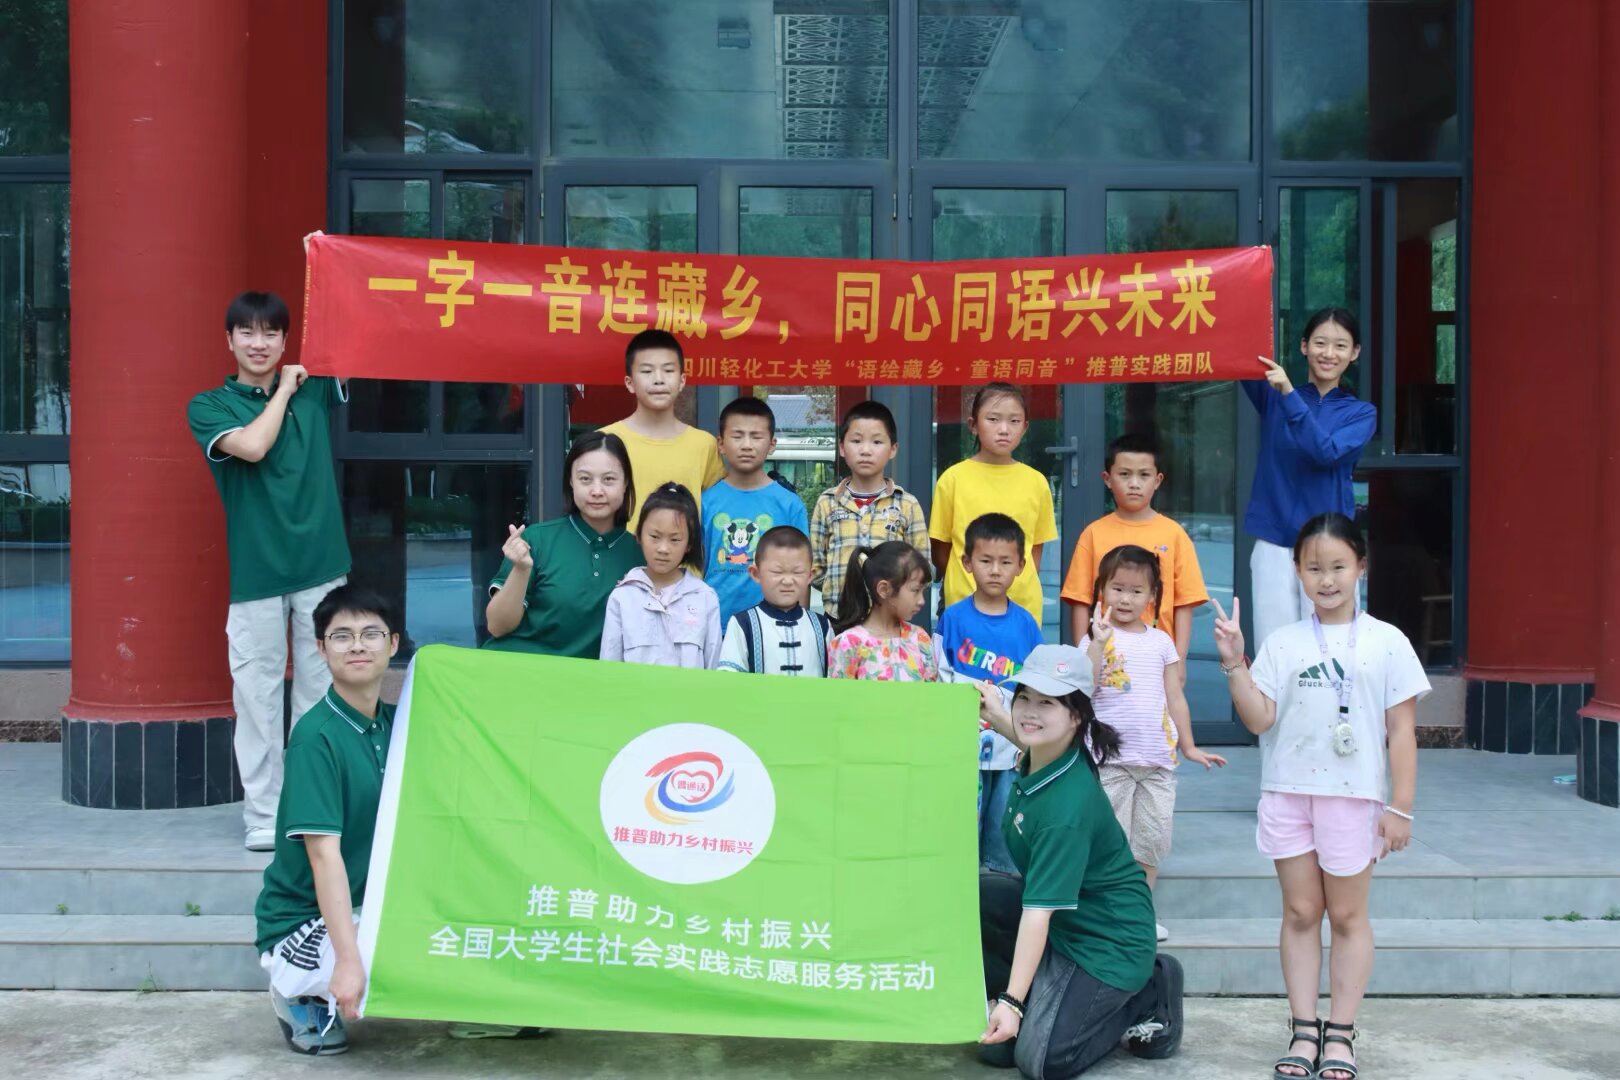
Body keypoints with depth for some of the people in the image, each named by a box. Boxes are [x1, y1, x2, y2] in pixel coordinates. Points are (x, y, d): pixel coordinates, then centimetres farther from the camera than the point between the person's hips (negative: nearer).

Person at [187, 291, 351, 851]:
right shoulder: (209, 406, 4)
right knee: (258, 695, 1)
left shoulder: (314, 388, 10)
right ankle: (263, 816, 9)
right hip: (255, 571, -2)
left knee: (320, 691, 6)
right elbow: (253, 446, -14)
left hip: (322, 565, 2)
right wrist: (284, 390, -1)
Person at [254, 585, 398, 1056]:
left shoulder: (396, 723, 2)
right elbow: (324, 854, -25)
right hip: (302, 924, -7)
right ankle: (303, 997, -2)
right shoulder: (315, 735, -19)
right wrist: (348, 960, -30)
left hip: (364, 907, 7)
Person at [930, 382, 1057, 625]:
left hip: (1024, 605, 2)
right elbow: (940, 551, 5)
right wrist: (964, 585, 1)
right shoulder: (953, 478, -1)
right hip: (965, 603, -2)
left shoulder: (1036, 482, 5)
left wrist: (1020, 586, 0)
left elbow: (1036, 550, 11)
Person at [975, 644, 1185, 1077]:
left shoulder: (1067, 806, -32)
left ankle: (1145, 997, 6)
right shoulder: (1043, 754, -7)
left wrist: (1012, 1002, -32)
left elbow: (1040, 910, -32)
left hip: (1107, 940, -8)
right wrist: (998, 715, 15)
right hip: (1058, 911, 9)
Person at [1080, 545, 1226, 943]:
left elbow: (1175, 696, 15)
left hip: (1158, 758, 4)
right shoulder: (1097, 638, -1)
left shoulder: (1161, 641, 11)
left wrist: (1188, 746, 14)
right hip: (1111, 757, -4)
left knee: (1152, 840, 9)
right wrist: (1098, 642, -20)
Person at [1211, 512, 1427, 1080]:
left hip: (1353, 796, -2)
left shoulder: (1387, 642, 0)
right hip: (1288, 793, 2)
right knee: (1300, 912, 7)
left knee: (1347, 914, 7)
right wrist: (1234, 665, -15)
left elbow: (1401, 731, 0)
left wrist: (1400, 807, -3)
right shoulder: (1282, 643, 4)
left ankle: (1340, 1034, 15)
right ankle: (1304, 1030, 14)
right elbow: (1259, 719, -3)